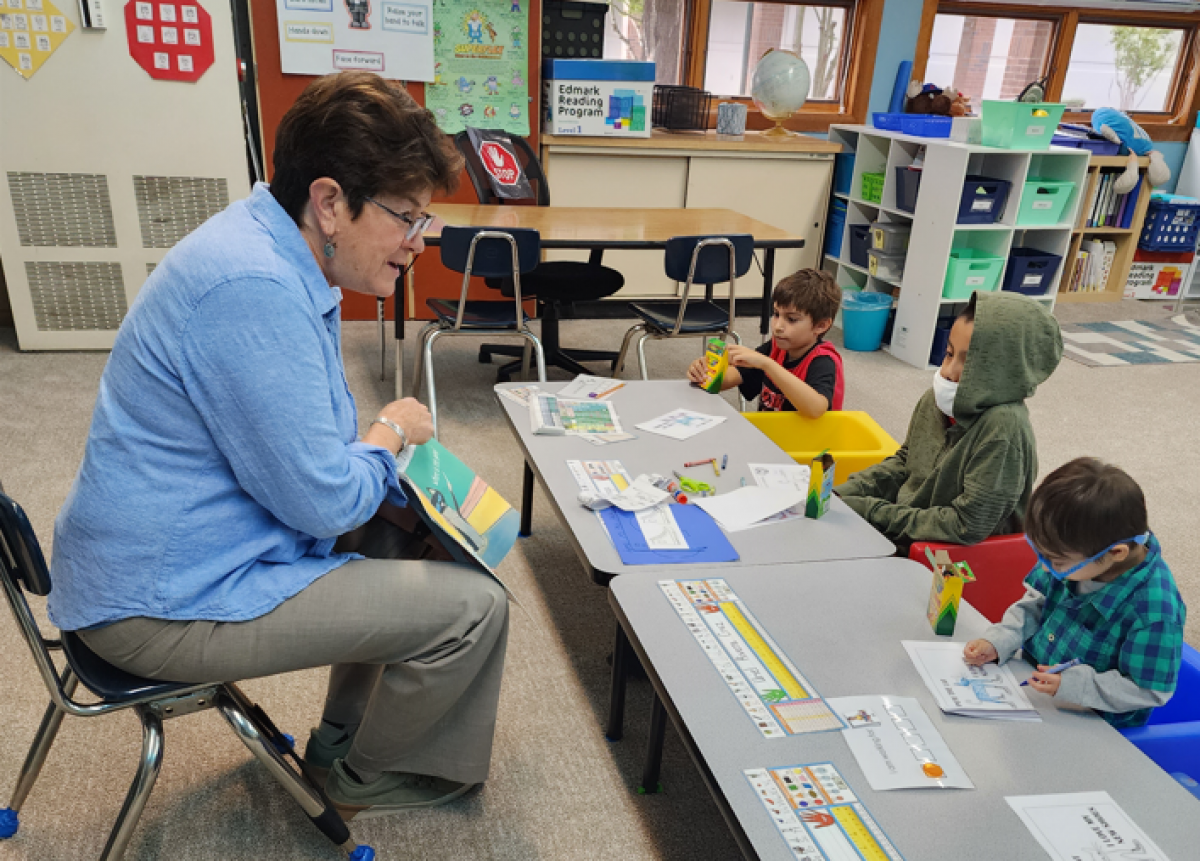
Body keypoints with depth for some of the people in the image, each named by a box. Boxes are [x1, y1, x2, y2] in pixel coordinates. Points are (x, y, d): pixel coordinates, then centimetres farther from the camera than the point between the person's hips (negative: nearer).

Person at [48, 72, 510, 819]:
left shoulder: (287, 256, 4)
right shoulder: (254, 288, -30)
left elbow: (301, 431, 15)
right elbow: (322, 501, -26)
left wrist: (395, 490, 1)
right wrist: (390, 435, -7)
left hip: (179, 547, 10)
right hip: (169, 602, -10)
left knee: (414, 532, 19)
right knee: (473, 606, -11)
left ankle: (344, 736, 30)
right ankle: (367, 777, 19)